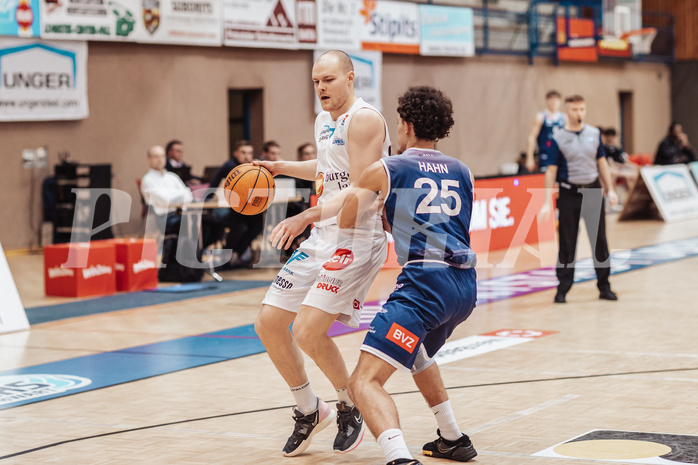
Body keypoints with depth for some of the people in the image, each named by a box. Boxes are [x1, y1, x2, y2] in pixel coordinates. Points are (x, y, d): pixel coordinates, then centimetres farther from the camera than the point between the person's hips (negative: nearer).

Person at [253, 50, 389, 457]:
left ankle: (351, 408, 5)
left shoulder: (364, 119, -15)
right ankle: (309, 411, 23)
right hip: (324, 237, 9)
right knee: (269, 324, 6)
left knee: (308, 331, -20)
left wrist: (306, 217, -31)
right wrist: (281, 168, 24)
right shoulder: (324, 121, 14)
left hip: (359, 238, -9)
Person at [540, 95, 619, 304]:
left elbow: (602, 163, 13)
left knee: (599, 240, 5)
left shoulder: (594, 134, 6)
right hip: (569, 194, -3)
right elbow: (551, 171, -5)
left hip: (593, 192, 3)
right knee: (567, 243, 1)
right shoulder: (558, 139, -5)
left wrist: (610, 190, 8)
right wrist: (547, 202, -10)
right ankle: (563, 288, 9)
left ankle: (604, 286, 14)